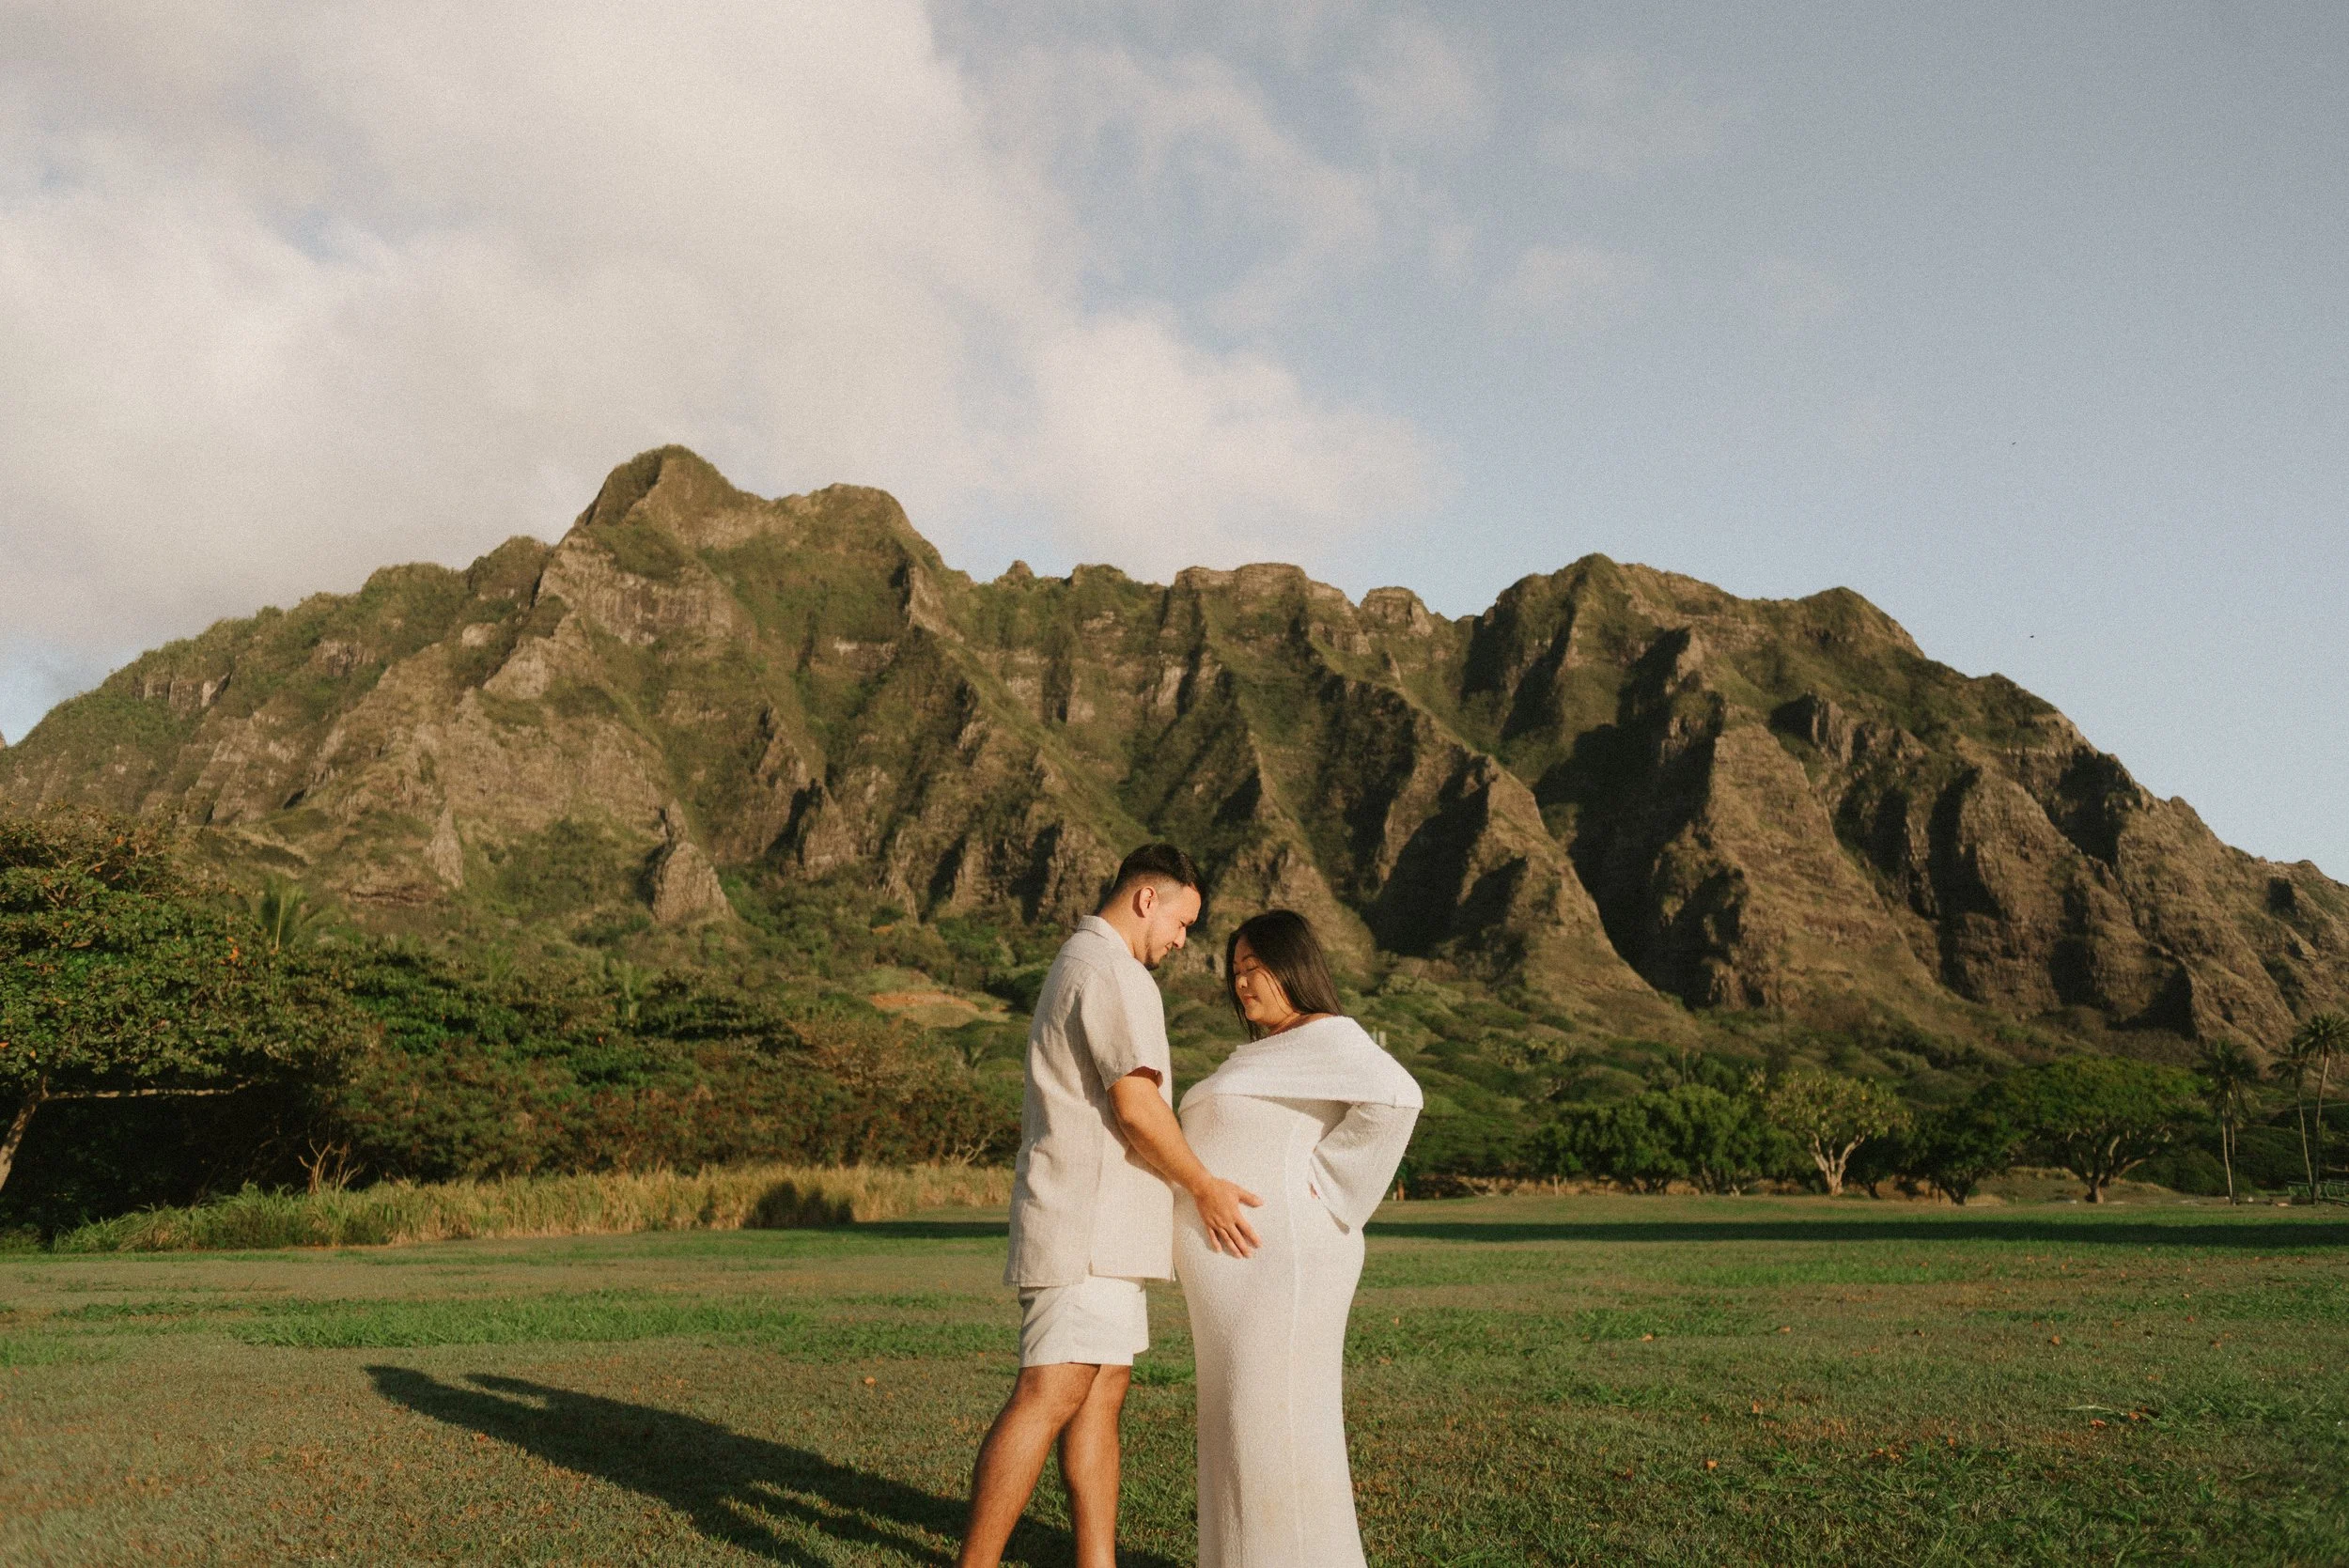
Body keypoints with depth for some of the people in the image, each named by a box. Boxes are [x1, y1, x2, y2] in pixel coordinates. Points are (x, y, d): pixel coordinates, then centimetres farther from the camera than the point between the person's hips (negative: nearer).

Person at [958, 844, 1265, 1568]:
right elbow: (1136, 1106, -18)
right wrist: (1204, 1188, -9)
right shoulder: (1110, 970, -12)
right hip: (1088, 1219, -11)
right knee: (1049, 1397, -12)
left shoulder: (1076, 968, 21)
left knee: (1102, 1394, 8)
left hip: (1102, 1230, 11)